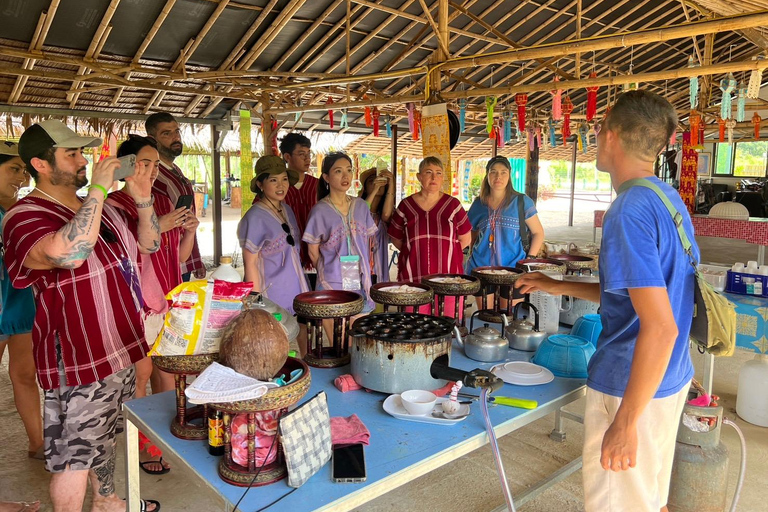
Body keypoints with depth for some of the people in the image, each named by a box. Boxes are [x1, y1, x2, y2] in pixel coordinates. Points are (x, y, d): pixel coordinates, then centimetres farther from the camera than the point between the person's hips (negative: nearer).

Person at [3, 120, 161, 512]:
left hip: (119, 347, 9)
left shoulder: (99, 208, 10)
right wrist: (98, 188, -30)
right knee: (74, 453, 6)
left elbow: (147, 245, 13)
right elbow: (69, 253, -39)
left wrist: (143, 201, -4)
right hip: (76, 359, -9)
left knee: (105, 434, 25)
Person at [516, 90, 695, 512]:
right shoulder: (669, 198, 7)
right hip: (670, 378, 9)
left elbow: (660, 327, -28)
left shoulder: (629, 212, -23)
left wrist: (625, 421, -22)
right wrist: (559, 286, 17)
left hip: (632, 386, -9)